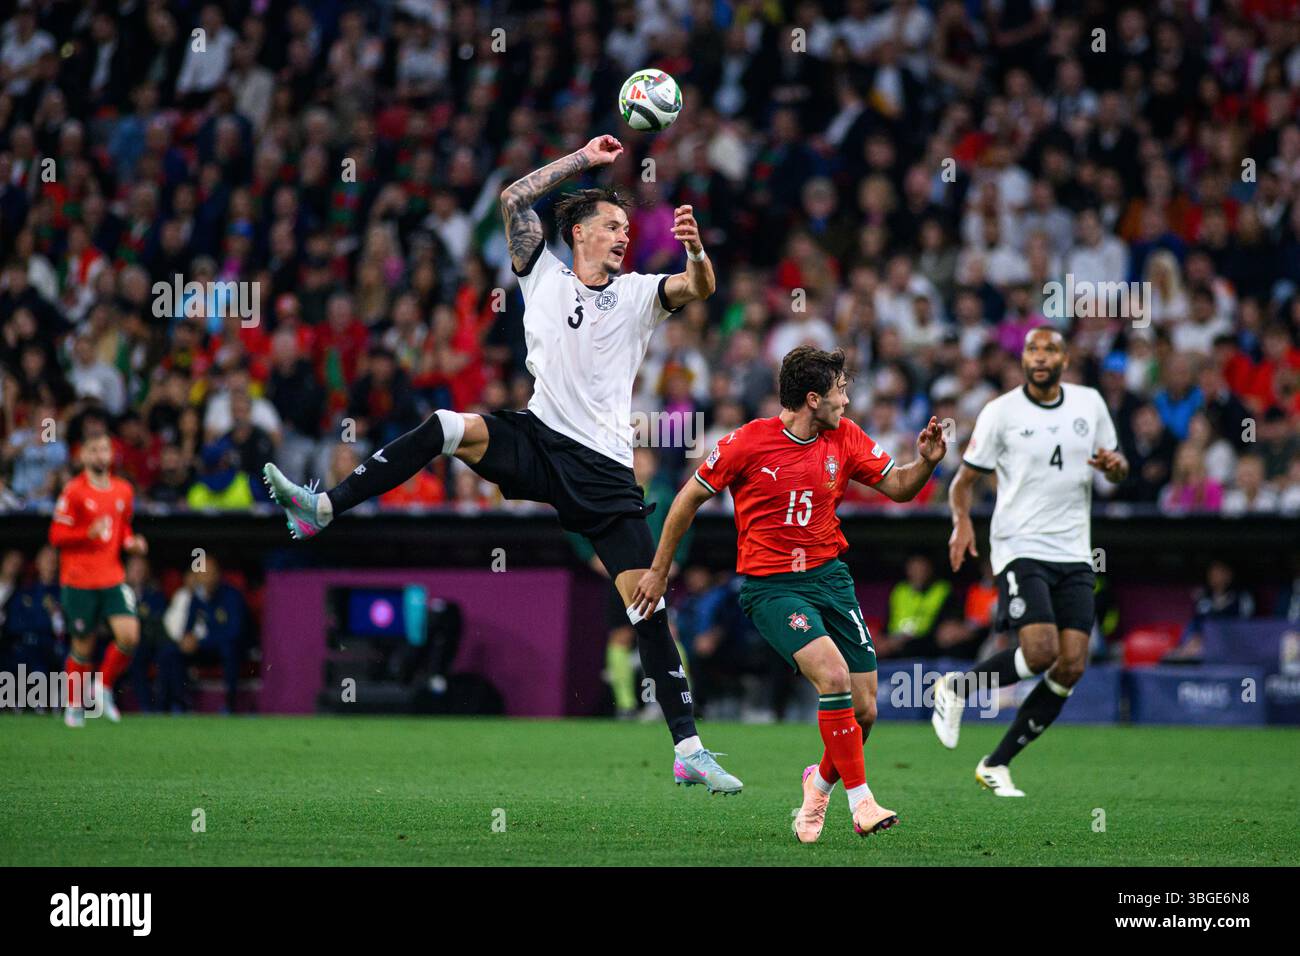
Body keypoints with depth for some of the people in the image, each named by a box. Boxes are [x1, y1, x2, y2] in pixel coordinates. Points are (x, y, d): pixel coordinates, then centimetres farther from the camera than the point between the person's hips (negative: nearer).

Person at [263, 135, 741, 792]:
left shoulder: (639, 293, 8)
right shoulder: (544, 276, 10)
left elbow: (699, 290, -9)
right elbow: (513, 200, 6)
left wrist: (696, 251, -29)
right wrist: (583, 159, 5)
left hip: (603, 468, -1)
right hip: (538, 440, 1)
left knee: (647, 605, -7)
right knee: (445, 428, -25)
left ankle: (689, 751, -7)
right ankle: (323, 508, -20)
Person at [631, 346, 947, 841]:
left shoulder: (844, 438, 2)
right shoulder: (749, 442, -11)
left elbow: (898, 487, 9)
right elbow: (689, 498, -1)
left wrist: (925, 462, -13)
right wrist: (659, 571, 3)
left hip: (829, 575, 5)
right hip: (771, 587, -5)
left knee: (864, 710, -1)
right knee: (833, 675, -27)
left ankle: (821, 781, 29)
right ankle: (861, 800, -17)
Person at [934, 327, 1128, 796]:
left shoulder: (1090, 403, 10)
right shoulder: (1001, 411, -2)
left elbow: (1117, 467, 20)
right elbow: (964, 479, 2)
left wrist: (1115, 464, -5)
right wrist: (962, 521, -18)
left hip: (1074, 553, 5)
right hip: (1020, 547, -5)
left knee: (1071, 667, -4)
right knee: (1041, 652, -23)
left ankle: (996, 765, 8)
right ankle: (956, 687, 5)